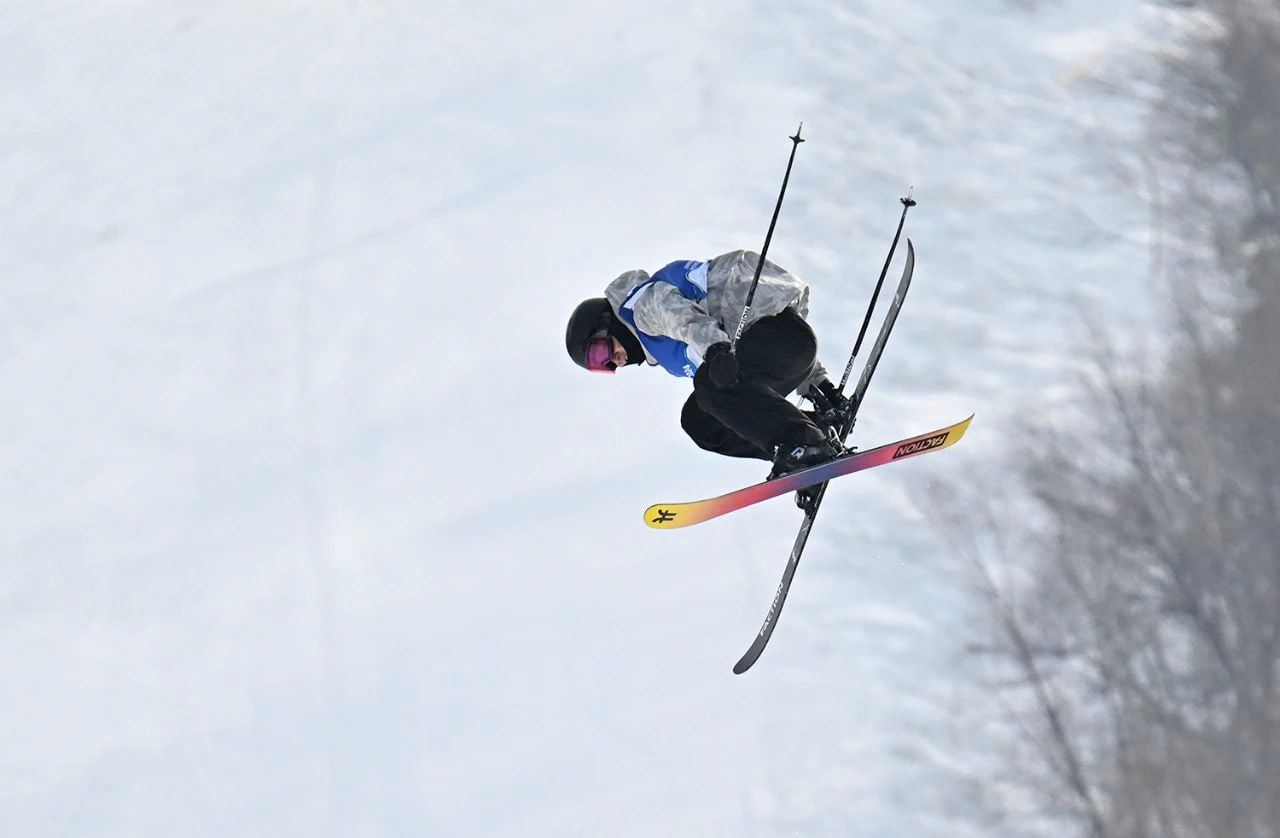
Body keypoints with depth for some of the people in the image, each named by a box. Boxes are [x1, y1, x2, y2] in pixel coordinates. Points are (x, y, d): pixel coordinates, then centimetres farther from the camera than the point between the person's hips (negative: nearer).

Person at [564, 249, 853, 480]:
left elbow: (685, 315, -22)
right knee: (699, 421, 4)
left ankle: (809, 442, -39)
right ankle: (818, 425, -6)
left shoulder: (641, 303, 1)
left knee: (710, 383, -31)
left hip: (779, 326, -10)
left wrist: (714, 347, -43)